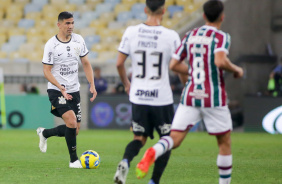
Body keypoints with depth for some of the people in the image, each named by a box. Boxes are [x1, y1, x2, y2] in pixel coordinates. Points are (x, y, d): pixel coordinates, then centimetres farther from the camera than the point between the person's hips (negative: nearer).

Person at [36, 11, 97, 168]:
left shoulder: (78, 40, 4)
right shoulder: (51, 45, -11)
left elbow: (86, 64, 12)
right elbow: (47, 71, -11)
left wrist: (92, 85, 0)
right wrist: (61, 89, -23)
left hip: (74, 90, 6)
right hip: (56, 90, -6)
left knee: (75, 130, 8)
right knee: (71, 122, -23)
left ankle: (44, 133, 35)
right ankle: (74, 160, -10)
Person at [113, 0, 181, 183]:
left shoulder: (131, 32, -2)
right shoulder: (171, 36, -11)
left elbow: (119, 63, 2)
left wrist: (127, 84, 20)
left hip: (138, 97, 3)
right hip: (162, 98, -3)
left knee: (140, 138, 16)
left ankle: (125, 162, -14)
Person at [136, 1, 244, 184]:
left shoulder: (190, 36, 10)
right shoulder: (221, 37, -6)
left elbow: (174, 65, 11)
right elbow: (220, 61, -24)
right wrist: (236, 70, -5)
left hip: (190, 95, 4)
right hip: (214, 98, -4)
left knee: (175, 139, -5)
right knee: (225, 143, 13)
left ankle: (153, 152, -37)